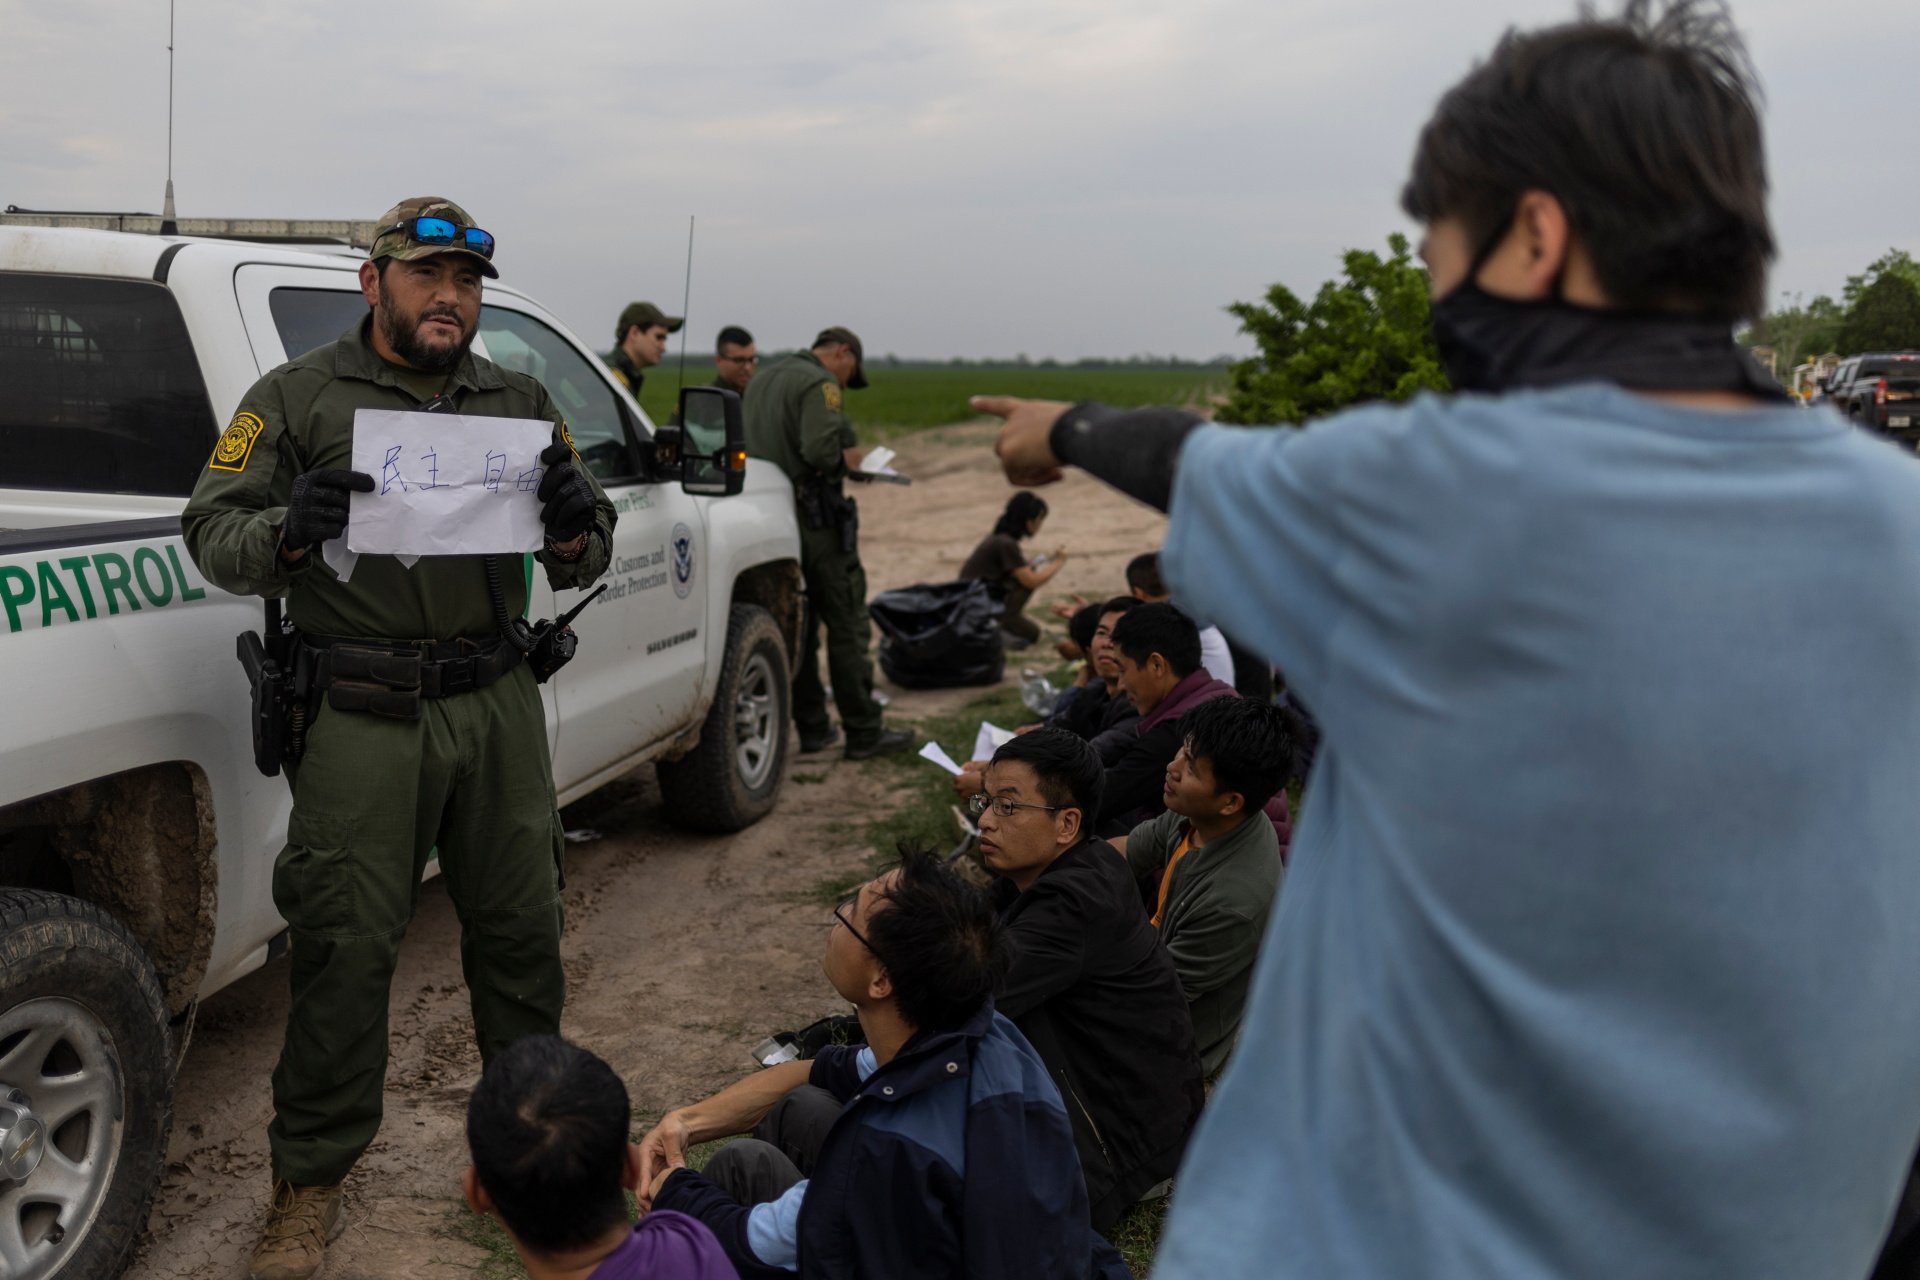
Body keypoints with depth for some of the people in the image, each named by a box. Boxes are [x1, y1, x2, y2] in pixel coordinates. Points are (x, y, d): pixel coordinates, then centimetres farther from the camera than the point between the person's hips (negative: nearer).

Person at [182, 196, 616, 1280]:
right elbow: (211, 532, 0)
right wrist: (290, 531, -22)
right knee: (347, 946, -1)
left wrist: (576, 527, -11)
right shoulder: (297, 398, 4)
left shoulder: (519, 403, 13)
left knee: (522, 926, 12)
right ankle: (313, 1176, 17)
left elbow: (583, 562, 13)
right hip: (364, 715, -3)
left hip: (499, 703, 4)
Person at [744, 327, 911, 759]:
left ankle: (813, 729, 18)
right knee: (848, 625, -1)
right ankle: (864, 732, 3)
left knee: (797, 626, 13)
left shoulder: (762, 380, 16)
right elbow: (819, 450, -26)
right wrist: (846, 459, -4)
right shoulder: (819, 383, -12)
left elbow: (749, 448, 17)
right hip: (813, 517, -8)